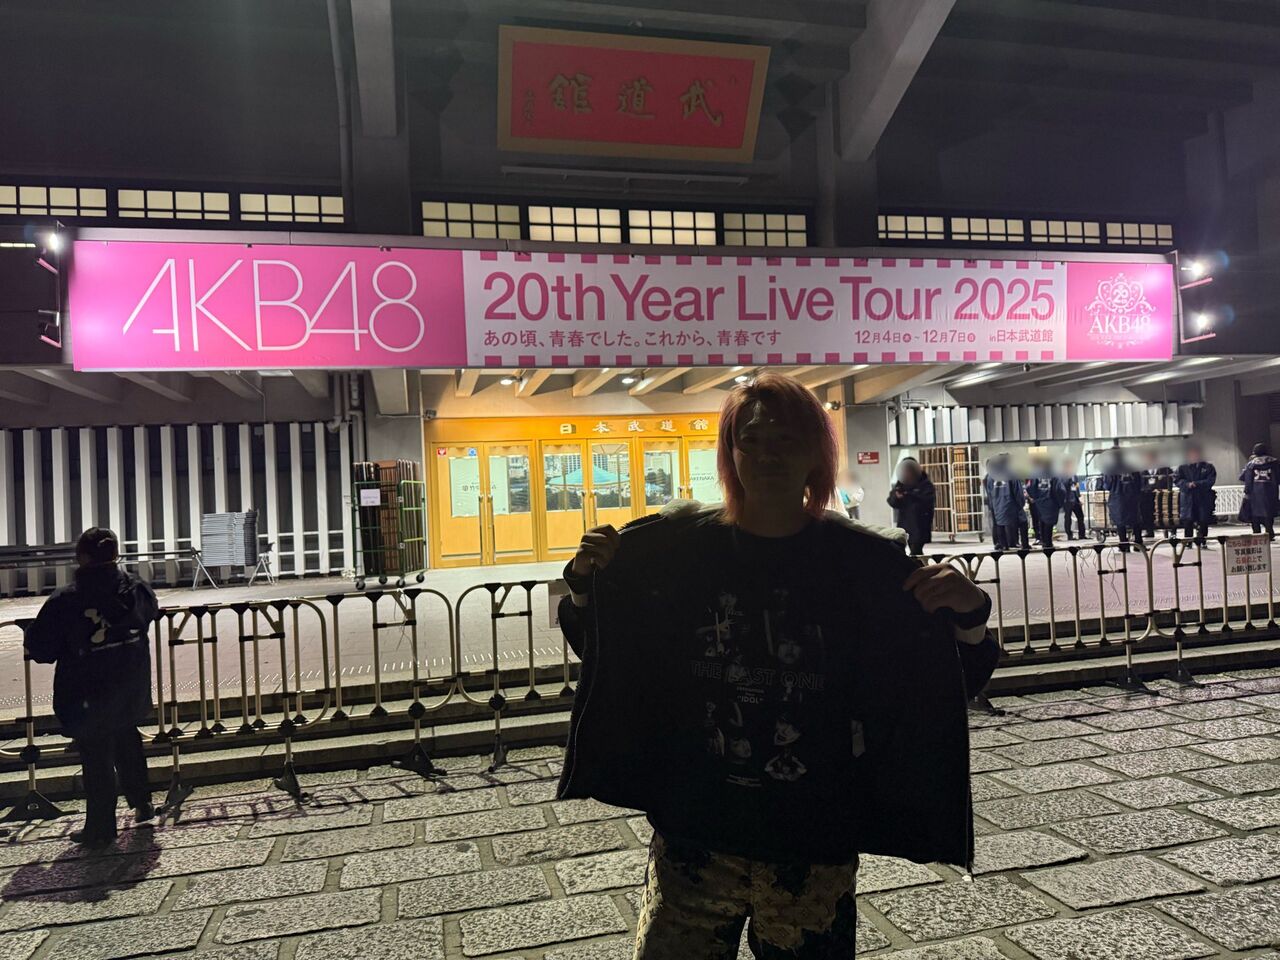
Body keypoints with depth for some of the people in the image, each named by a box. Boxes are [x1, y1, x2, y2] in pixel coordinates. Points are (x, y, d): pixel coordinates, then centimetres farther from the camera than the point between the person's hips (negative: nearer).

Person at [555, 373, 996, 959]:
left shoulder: (865, 562, -6)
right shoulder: (677, 546, -5)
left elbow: (953, 684, 1)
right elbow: (603, 651, 7)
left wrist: (969, 615, -19)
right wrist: (584, 582, -11)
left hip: (815, 847, 0)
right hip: (695, 834, 1)